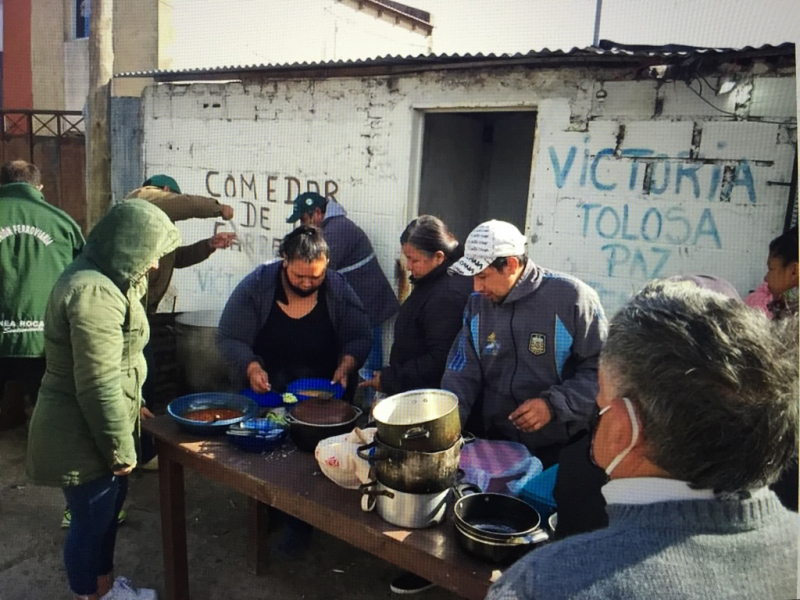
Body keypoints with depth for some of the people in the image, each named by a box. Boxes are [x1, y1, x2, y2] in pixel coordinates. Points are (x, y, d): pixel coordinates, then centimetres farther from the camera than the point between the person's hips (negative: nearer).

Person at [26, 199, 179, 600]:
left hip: (89, 428, 11)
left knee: (108, 507, 24)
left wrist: (129, 407, 21)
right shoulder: (94, 292, -27)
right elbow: (99, 385, -27)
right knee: (91, 520, 8)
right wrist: (121, 447, -18)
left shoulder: (98, 280, 8)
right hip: (81, 437, -11)